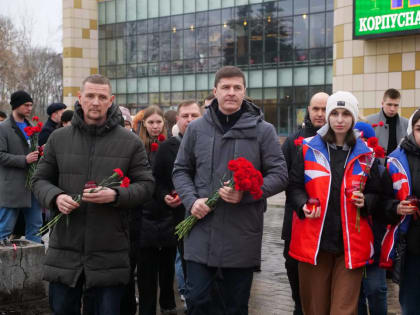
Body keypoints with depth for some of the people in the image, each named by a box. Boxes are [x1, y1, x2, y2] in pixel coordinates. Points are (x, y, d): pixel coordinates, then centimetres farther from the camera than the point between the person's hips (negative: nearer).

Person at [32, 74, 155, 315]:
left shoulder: (130, 142, 1)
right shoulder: (58, 138, 6)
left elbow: (146, 185, 0)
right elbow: (41, 180, 12)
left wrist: (115, 195, -18)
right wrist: (55, 196, -11)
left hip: (110, 251, -2)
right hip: (65, 248, 2)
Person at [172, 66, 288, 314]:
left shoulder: (263, 130, 0)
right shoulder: (196, 128, 6)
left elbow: (279, 174, -2)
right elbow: (181, 171, 12)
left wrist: (246, 193, -17)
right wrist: (192, 200, -7)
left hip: (242, 238, -1)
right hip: (201, 234, 1)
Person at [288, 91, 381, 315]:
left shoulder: (365, 155, 8)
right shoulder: (309, 148, 5)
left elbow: (374, 193, 15)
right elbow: (295, 186, 7)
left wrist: (365, 201, -7)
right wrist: (303, 205, -12)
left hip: (351, 243, 0)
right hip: (313, 239, 0)